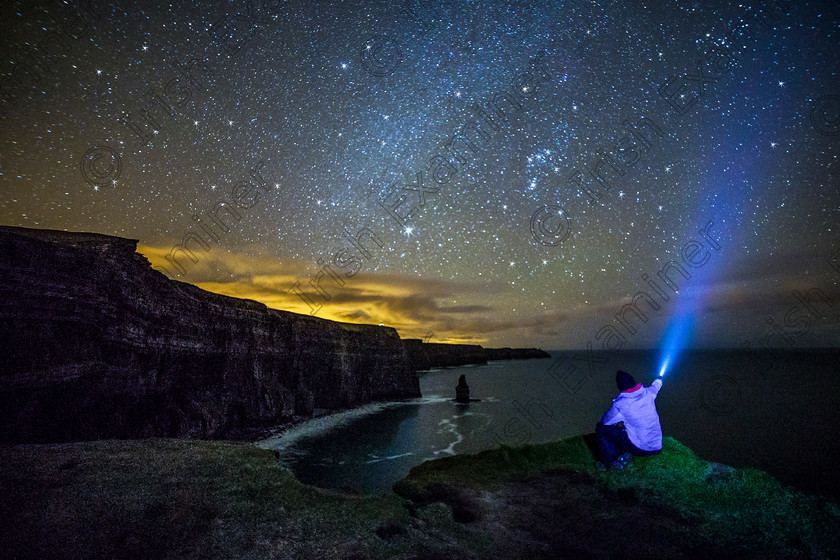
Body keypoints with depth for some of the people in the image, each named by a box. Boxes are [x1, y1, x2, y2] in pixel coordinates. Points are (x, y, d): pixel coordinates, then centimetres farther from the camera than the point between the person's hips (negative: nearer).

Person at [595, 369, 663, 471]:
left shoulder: (620, 404, -20)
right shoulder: (648, 393, -4)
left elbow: (606, 421, -3)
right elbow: (655, 386, 22)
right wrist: (659, 381, 46)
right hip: (657, 447, 6)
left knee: (600, 427, 2)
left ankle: (609, 461, 3)